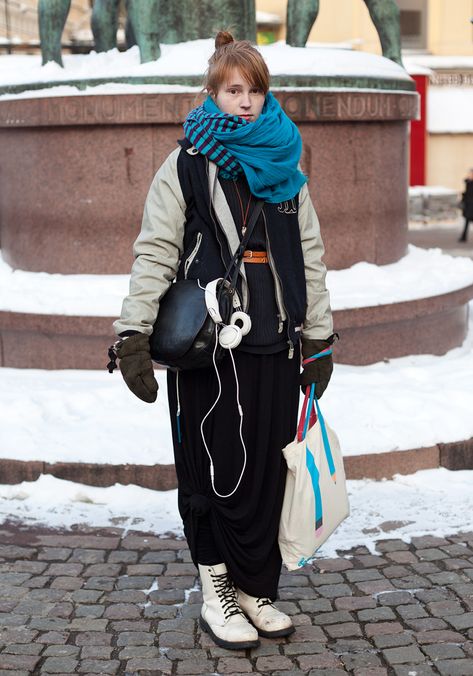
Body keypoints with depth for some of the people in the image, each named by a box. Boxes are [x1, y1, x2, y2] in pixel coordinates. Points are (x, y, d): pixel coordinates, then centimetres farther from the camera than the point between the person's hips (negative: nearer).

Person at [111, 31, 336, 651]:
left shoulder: (286, 170, 14)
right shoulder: (186, 166, 1)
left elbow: (311, 259, 16)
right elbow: (155, 252, -5)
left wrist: (320, 340, 13)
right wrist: (134, 336, -14)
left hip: (275, 346, 4)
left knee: (269, 473, 7)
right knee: (217, 474, 0)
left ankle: (255, 589, 20)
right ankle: (217, 593, 14)